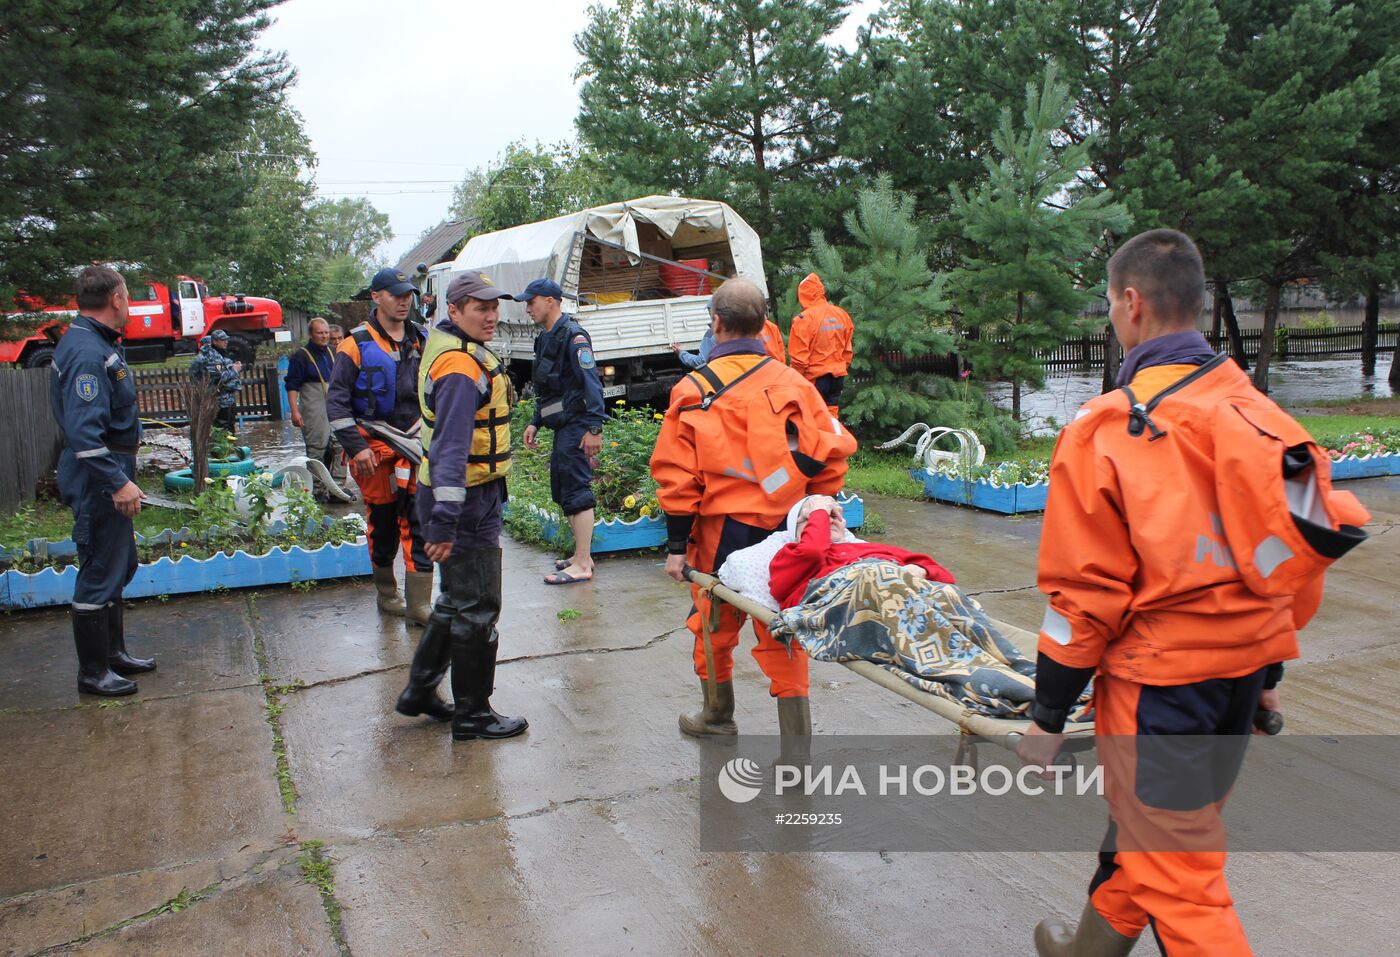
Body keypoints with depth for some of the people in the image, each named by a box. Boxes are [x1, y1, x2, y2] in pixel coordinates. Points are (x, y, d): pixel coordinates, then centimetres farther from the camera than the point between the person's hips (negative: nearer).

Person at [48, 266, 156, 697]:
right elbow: (83, 432, -28)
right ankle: (93, 673, 11)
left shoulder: (100, 344, 13)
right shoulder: (87, 352, -21)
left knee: (117, 567, 20)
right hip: (99, 481, -11)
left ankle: (113, 653, 33)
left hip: (109, 475, 11)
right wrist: (118, 482, -28)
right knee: (99, 575, -1)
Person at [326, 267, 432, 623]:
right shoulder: (357, 345, -4)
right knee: (382, 524, 9)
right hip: (375, 448, -3)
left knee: (418, 525, -2)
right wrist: (357, 447, -14)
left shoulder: (422, 341, 9)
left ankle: (418, 603, 2)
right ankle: (387, 594, 26)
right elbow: (336, 402, -6)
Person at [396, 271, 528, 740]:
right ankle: (472, 715, 14)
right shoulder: (460, 366, -21)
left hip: (470, 495, 11)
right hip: (466, 501, -11)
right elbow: (451, 447, -31)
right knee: (477, 610, 1)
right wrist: (444, 521, -36)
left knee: (456, 600, 22)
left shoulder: (447, 344, 13)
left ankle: (420, 692, 34)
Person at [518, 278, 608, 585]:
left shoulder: (572, 335, -12)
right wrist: (535, 422, 21)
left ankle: (582, 565, -7)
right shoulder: (546, 338, 18)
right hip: (562, 427, 10)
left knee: (576, 492, -9)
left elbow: (591, 382, -19)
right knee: (562, 491, 14)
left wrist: (594, 428, -25)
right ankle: (581, 554, 23)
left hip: (576, 426, -10)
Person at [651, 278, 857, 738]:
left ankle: (718, 717, 41)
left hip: (720, 529, -1)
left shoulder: (693, 389, -5)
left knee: (714, 627, 20)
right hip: (784, 533, 1)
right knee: (782, 638, 9)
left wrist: (677, 545, 2)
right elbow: (831, 453, 1)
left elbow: (677, 475, -5)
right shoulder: (794, 384, -1)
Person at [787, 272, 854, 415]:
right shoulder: (842, 314, 2)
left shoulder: (804, 318, -15)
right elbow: (848, 348, 10)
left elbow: (799, 355, -13)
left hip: (815, 377, -5)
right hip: (838, 375, 5)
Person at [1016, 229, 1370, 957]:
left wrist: (1048, 715, -4)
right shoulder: (1260, 413, 1)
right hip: (1246, 665, 7)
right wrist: (1269, 666, 21)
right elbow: (1302, 546, 8)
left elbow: (1084, 591, -15)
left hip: (1160, 674, -7)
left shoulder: (1106, 431, -17)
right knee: (1146, 821, 25)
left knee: (1175, 872, 5)